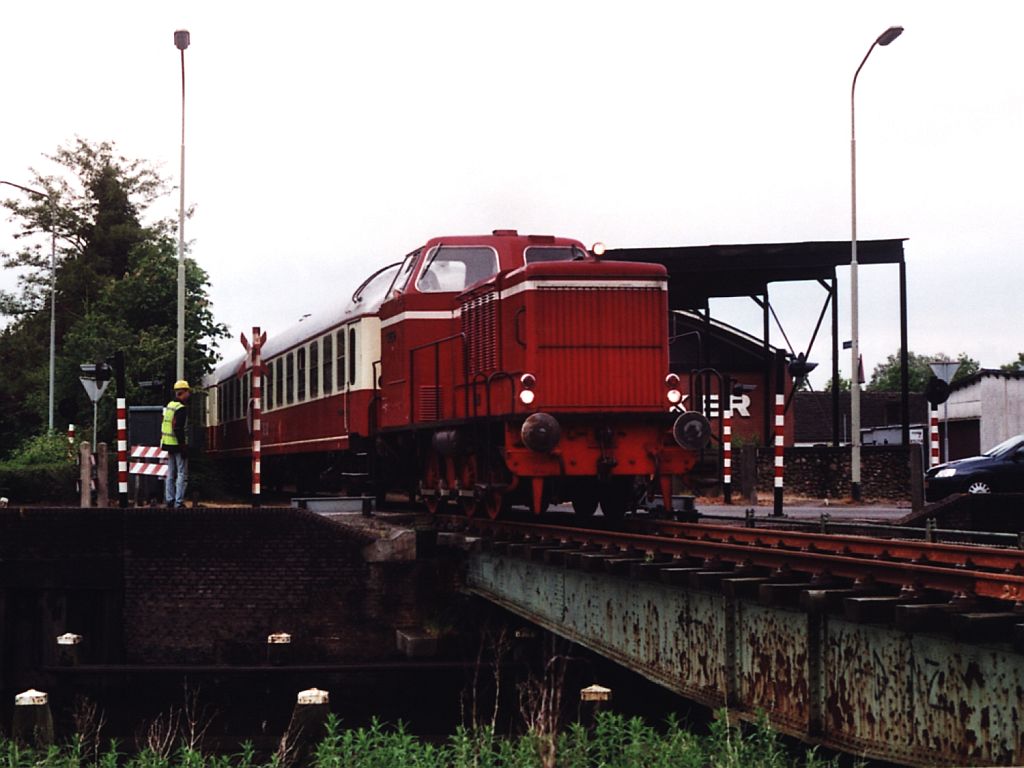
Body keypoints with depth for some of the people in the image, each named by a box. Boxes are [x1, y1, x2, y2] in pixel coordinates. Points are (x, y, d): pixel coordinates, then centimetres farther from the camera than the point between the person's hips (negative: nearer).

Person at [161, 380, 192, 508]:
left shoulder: (169, 406, 13)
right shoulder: (181, 409, -16)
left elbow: (163, 427, 17)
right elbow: (178, 429, -22)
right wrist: (183, 446, -19)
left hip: (168, 444, 9)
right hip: (177, 444, -9)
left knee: (170, 474, 14)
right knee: (182, 474, -5)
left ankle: (169, 500, 17)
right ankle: (179, 502, -8)